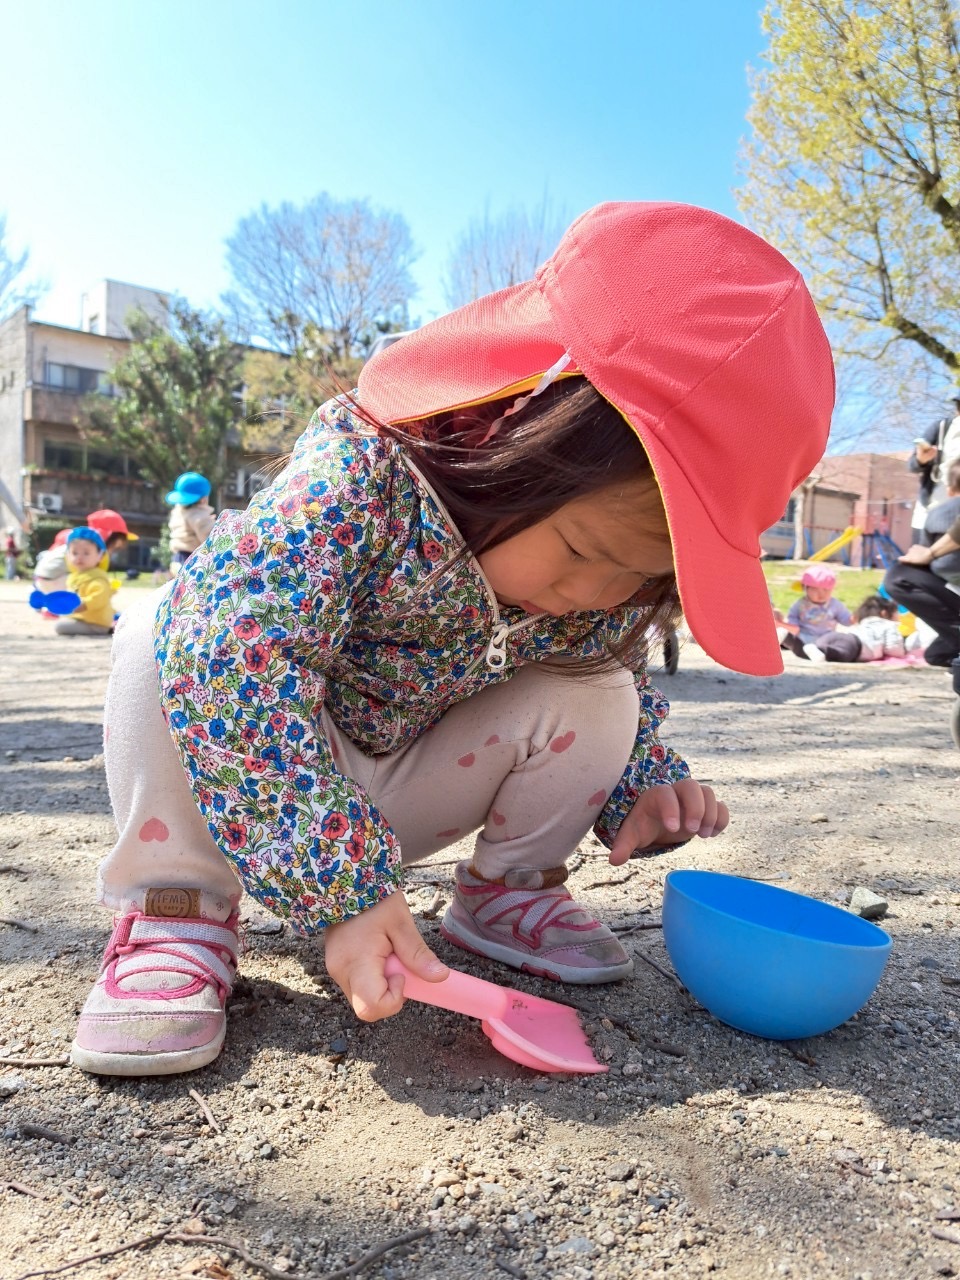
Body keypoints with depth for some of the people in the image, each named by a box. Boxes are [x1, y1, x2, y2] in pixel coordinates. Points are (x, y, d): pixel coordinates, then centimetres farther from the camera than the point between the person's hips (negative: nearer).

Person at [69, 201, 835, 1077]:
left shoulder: (621, 580, -15)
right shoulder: (360, 474, -34)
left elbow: (624, 678, 5)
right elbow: (238, 668, -42)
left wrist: (640, 792, -15)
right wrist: (343, 890, -45)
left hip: (405, 793, 4)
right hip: (280, 787, -3)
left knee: (595, 701, -16)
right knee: (164, 637, -29)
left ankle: (506, 894, 5)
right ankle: (177, 911, -18)